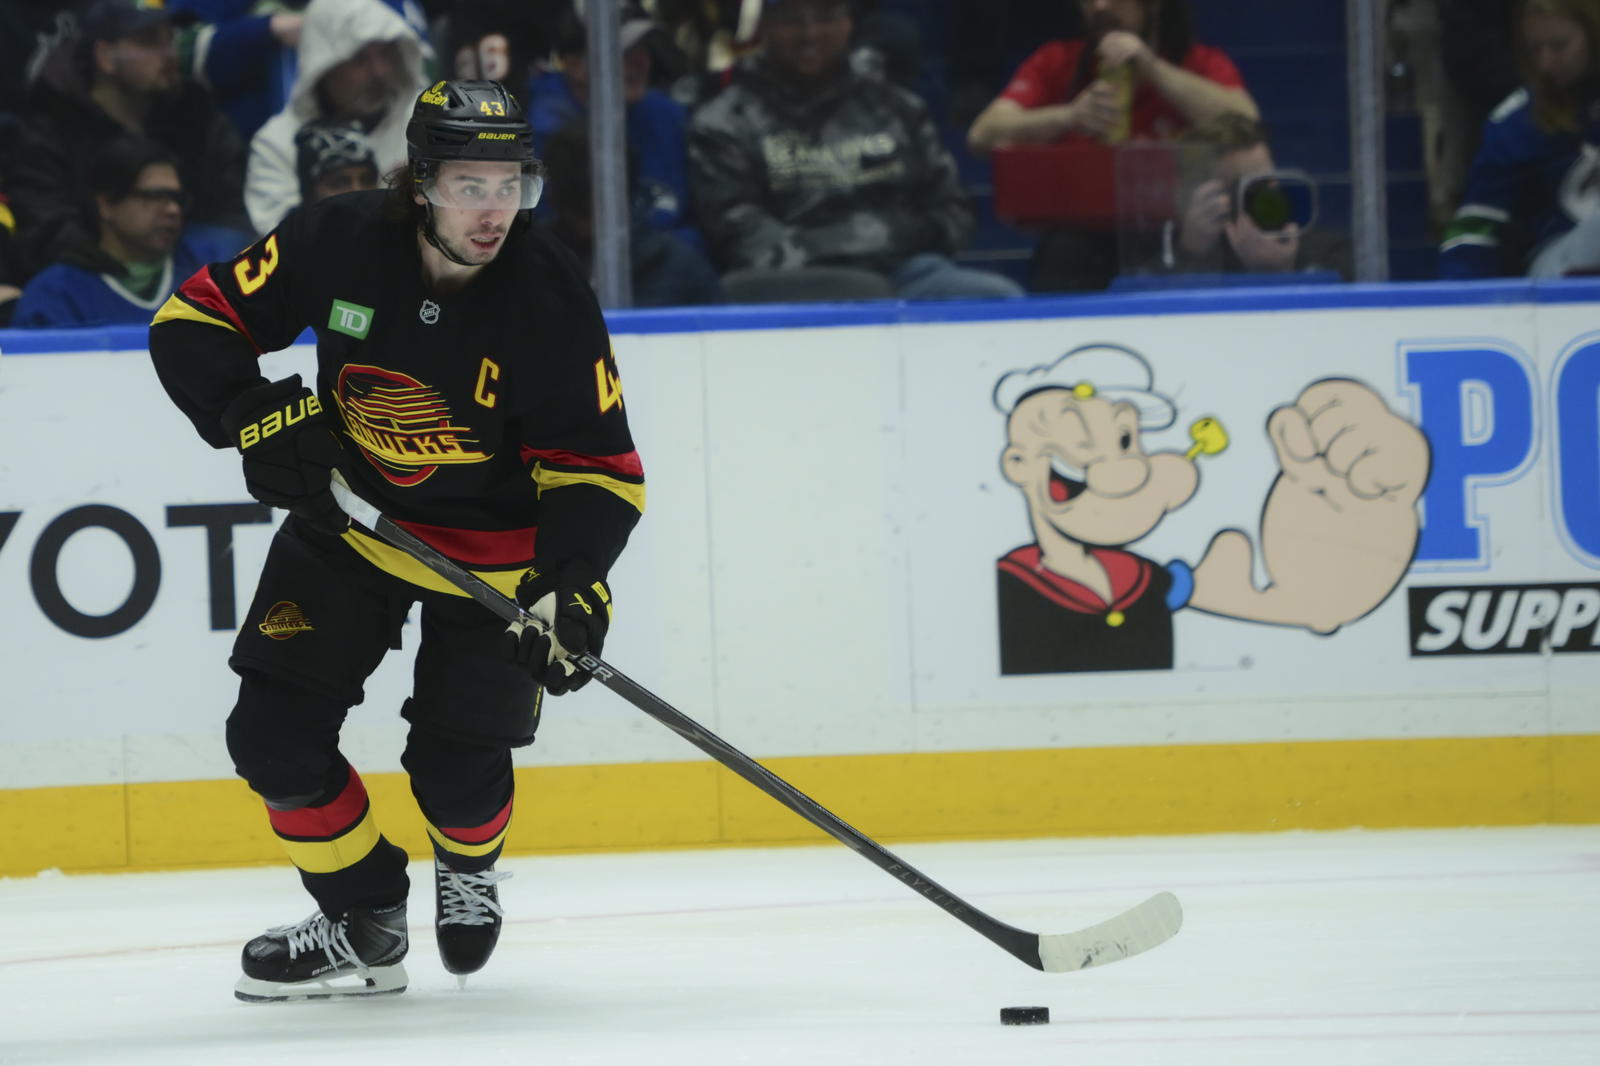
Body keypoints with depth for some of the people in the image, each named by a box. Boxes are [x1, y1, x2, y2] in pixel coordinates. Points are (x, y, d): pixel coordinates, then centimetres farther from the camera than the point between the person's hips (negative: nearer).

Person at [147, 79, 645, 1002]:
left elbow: (599, 466, -18)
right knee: (276, 733, -6)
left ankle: (470, 866, 32)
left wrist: (573, 581, -33)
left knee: (459, 767, -6)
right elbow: (196, 321, -9)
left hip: (494, 545, -2)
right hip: (347, 512, 2)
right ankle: (365, 923, 14)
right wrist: (256, 416, -25)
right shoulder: (337, 244, -20)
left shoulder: (549, 297, -23)